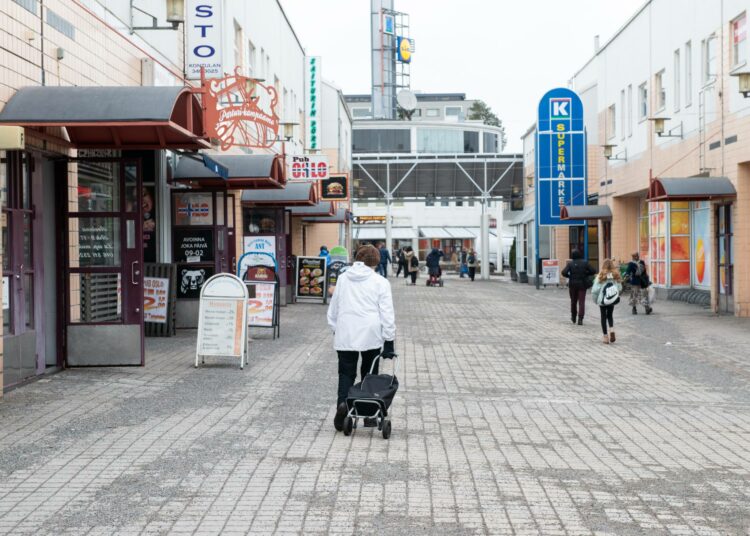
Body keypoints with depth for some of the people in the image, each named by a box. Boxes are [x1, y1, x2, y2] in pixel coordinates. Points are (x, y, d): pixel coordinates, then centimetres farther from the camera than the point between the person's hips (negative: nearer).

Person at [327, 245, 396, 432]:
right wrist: (389, 341, 1)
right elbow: (387, 314, -3)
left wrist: (335, 329, 25)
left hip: (345, 335, 1)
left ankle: (342, 402, -21)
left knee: (346, 373, 6)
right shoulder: (380, 282, -1)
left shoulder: (343, 278, 9)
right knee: (369, 373, 12)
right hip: (371, 335, -1)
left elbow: (333, 308, 14)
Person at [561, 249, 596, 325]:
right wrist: (586, 274, 9)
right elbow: (593, 271, -6)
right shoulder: (585, 263, -5)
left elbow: (564, 272, -17)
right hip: (582, 284, -1)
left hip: (573, 284, 1)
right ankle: (580, 319, -12)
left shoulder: (570, 263, -6)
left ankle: (573, 317, 31)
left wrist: (569, 276, 1)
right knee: (581, 302, 0)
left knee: (573, 301, 17)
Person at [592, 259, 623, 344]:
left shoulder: (600, 276, -13)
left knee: (603, 317, 10)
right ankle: (612, 331, -1)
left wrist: (595, 300, 0)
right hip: (612, 301, 3)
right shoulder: (616, 276, -5)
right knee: (610, 315, 22)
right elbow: (620, 289, -3)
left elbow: (595, 290, -15)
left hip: (602, 300, -3)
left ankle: (606, 337, 12)